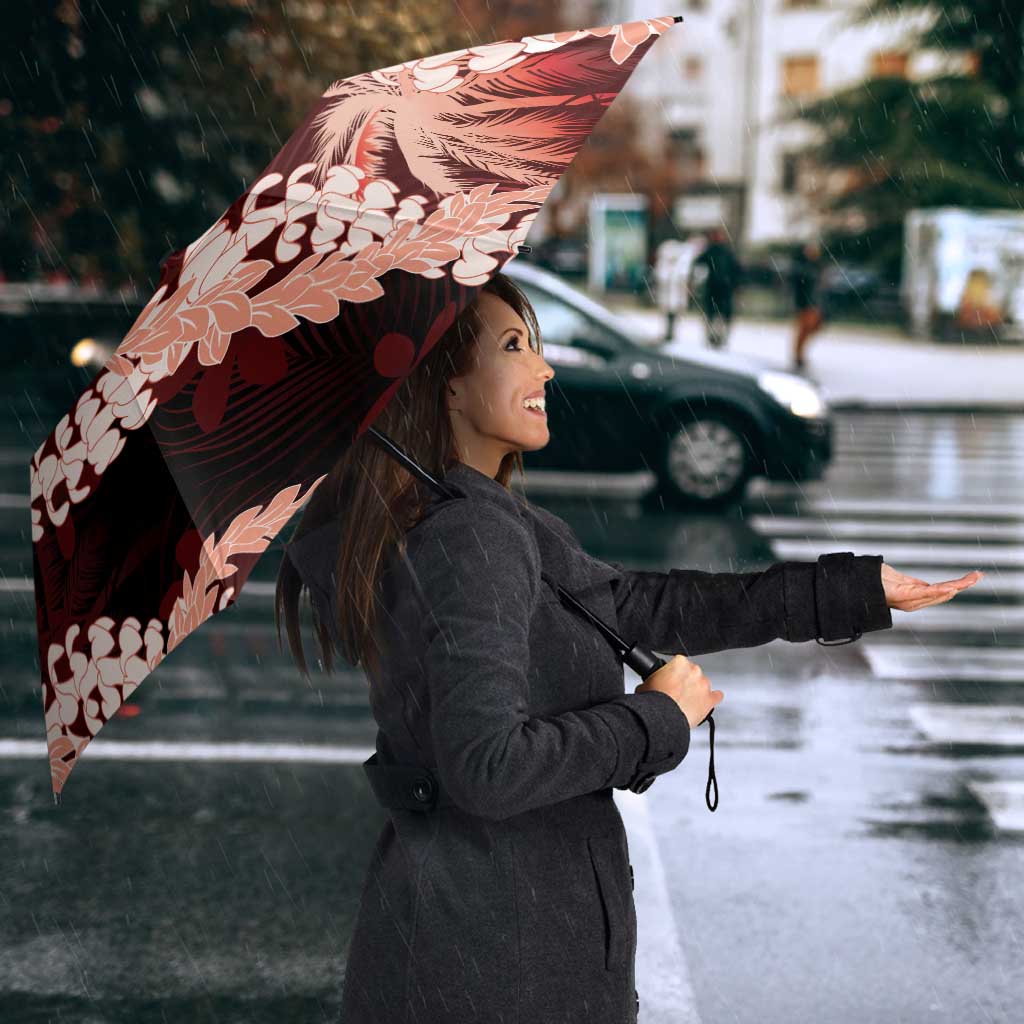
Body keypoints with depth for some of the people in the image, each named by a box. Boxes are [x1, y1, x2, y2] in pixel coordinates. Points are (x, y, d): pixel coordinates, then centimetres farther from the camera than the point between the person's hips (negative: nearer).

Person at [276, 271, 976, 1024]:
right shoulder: (470, 538, -22)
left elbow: (641, 607, 9)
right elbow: (485, 764, -29)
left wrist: (859, 590, 9)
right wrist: (658, 718, -16)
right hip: (498, 945, -9)